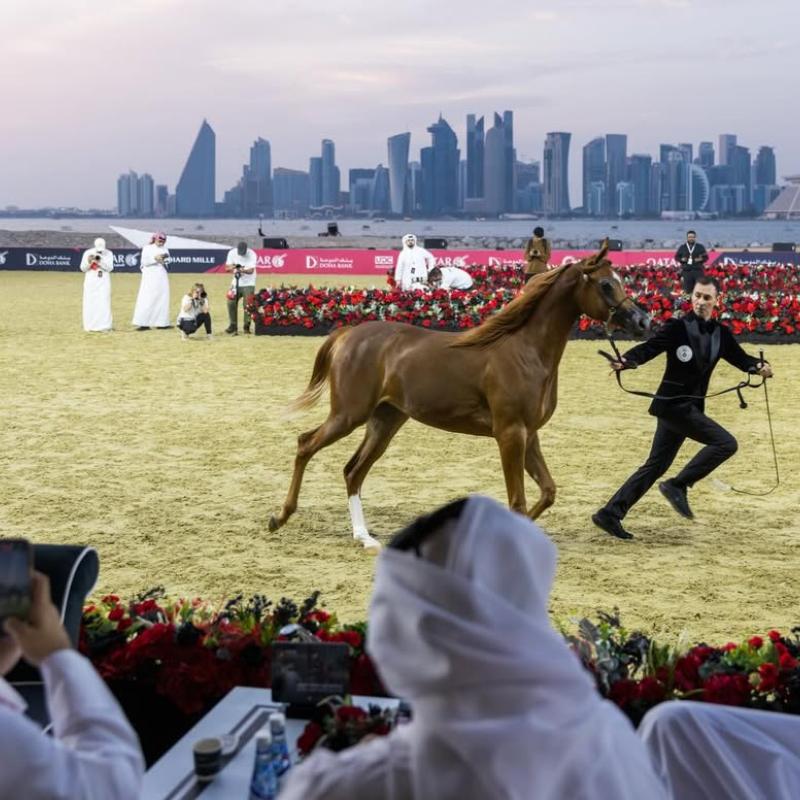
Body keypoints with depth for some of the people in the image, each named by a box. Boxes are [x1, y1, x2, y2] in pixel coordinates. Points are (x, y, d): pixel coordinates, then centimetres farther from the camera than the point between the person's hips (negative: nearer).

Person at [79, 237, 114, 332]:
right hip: (91, 281, 0)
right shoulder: (88, 253, -3)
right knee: (90, 303, -1)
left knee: (104, 303, -7)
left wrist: (100, 261, -23)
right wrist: (89, 261, -22)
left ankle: (104, 326, -5)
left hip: (103, 282, 0)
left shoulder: (109, 254, -2)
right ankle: (90, 325, 4)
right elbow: (83, 268, -4)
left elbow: (110, 268, -9)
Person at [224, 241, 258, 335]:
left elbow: (251, 270, -24)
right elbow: (227, 268, -4)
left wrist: (243, 270, -44)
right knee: (231, 303, -1)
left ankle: (247, 326, 3)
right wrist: (233, 267, -27)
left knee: (247, 305, -9)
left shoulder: (252, 254, -18)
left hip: (248, 284, -3)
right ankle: (233, 325, 12)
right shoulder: (232, 253, -8)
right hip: (236, 283, 4)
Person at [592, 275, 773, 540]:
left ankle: (610, 514, 14)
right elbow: (649, 348, -19)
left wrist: (759, 367, -11)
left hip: (690, 407, 8)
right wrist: (626, 361, -38)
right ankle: (678, 485, -7)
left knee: (656, 466, 10)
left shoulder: (720, 334, 11)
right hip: (672, 404, -8)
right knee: (726, 443, -15)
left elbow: (741, 358, 11)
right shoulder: (678, 327, -9)